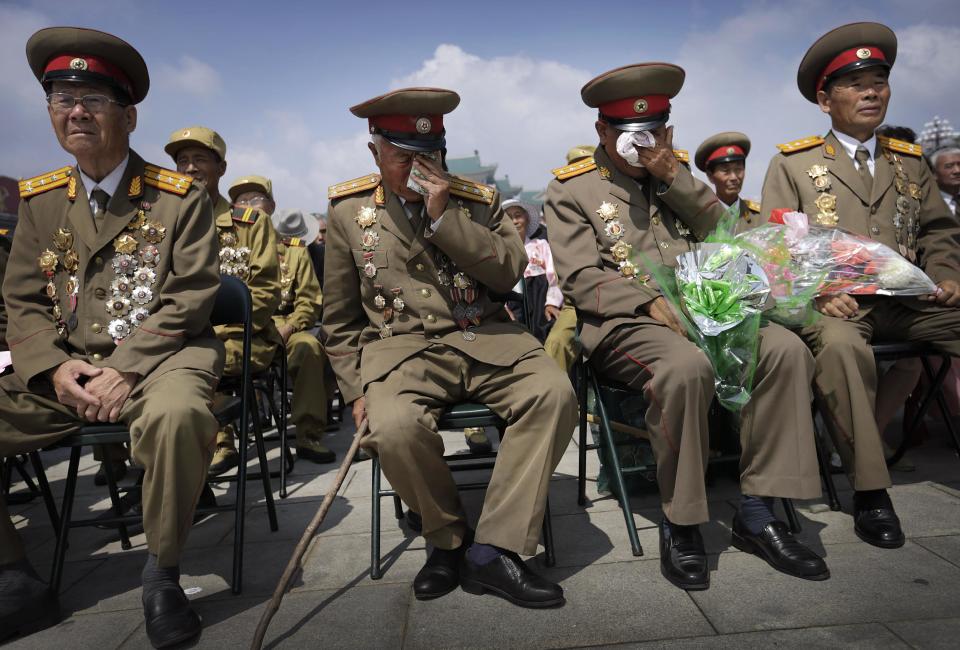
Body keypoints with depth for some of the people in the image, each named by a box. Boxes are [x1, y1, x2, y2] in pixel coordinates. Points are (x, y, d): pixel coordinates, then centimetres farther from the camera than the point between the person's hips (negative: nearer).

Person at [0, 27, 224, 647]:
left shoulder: (181, 197, -1)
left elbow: (190, 299, -8)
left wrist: (125, 368, -17)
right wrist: (54, 368, -9)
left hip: (161, 356, -5)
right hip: (64, 366, 5)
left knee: (177, 416, -37)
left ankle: (163, 577, -13)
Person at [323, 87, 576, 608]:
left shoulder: (476, 199, 11)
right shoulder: (348, 212, 9)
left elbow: (510, 272, -3)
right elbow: (340, 320, 12)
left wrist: (444, 217, -10)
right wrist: (357, 389, 2)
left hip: (484, 340, 2)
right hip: (400, 347, -1)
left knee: (554, 394, -26)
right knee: (395, 427, -33)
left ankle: (493, 550, -15)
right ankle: (449, 540, -2)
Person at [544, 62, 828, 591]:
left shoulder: (676, 175, 21)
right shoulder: (570, 190, 5)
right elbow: (580, 279, -7)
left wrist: (675, 178, -1)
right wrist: (652, 304, -20)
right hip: (622, 324, -5)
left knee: (785, 349, -21)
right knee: (687, 367, -36)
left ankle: (756, 513, -11)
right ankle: (680, 524, -16)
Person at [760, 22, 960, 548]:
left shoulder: (909, 161, 21)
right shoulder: (793, 164, 6)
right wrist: (816, 290, -18)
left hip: (905, 298, 5)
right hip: (832, 303, -4)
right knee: (840, 344, -37)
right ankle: (870, 494, -26)